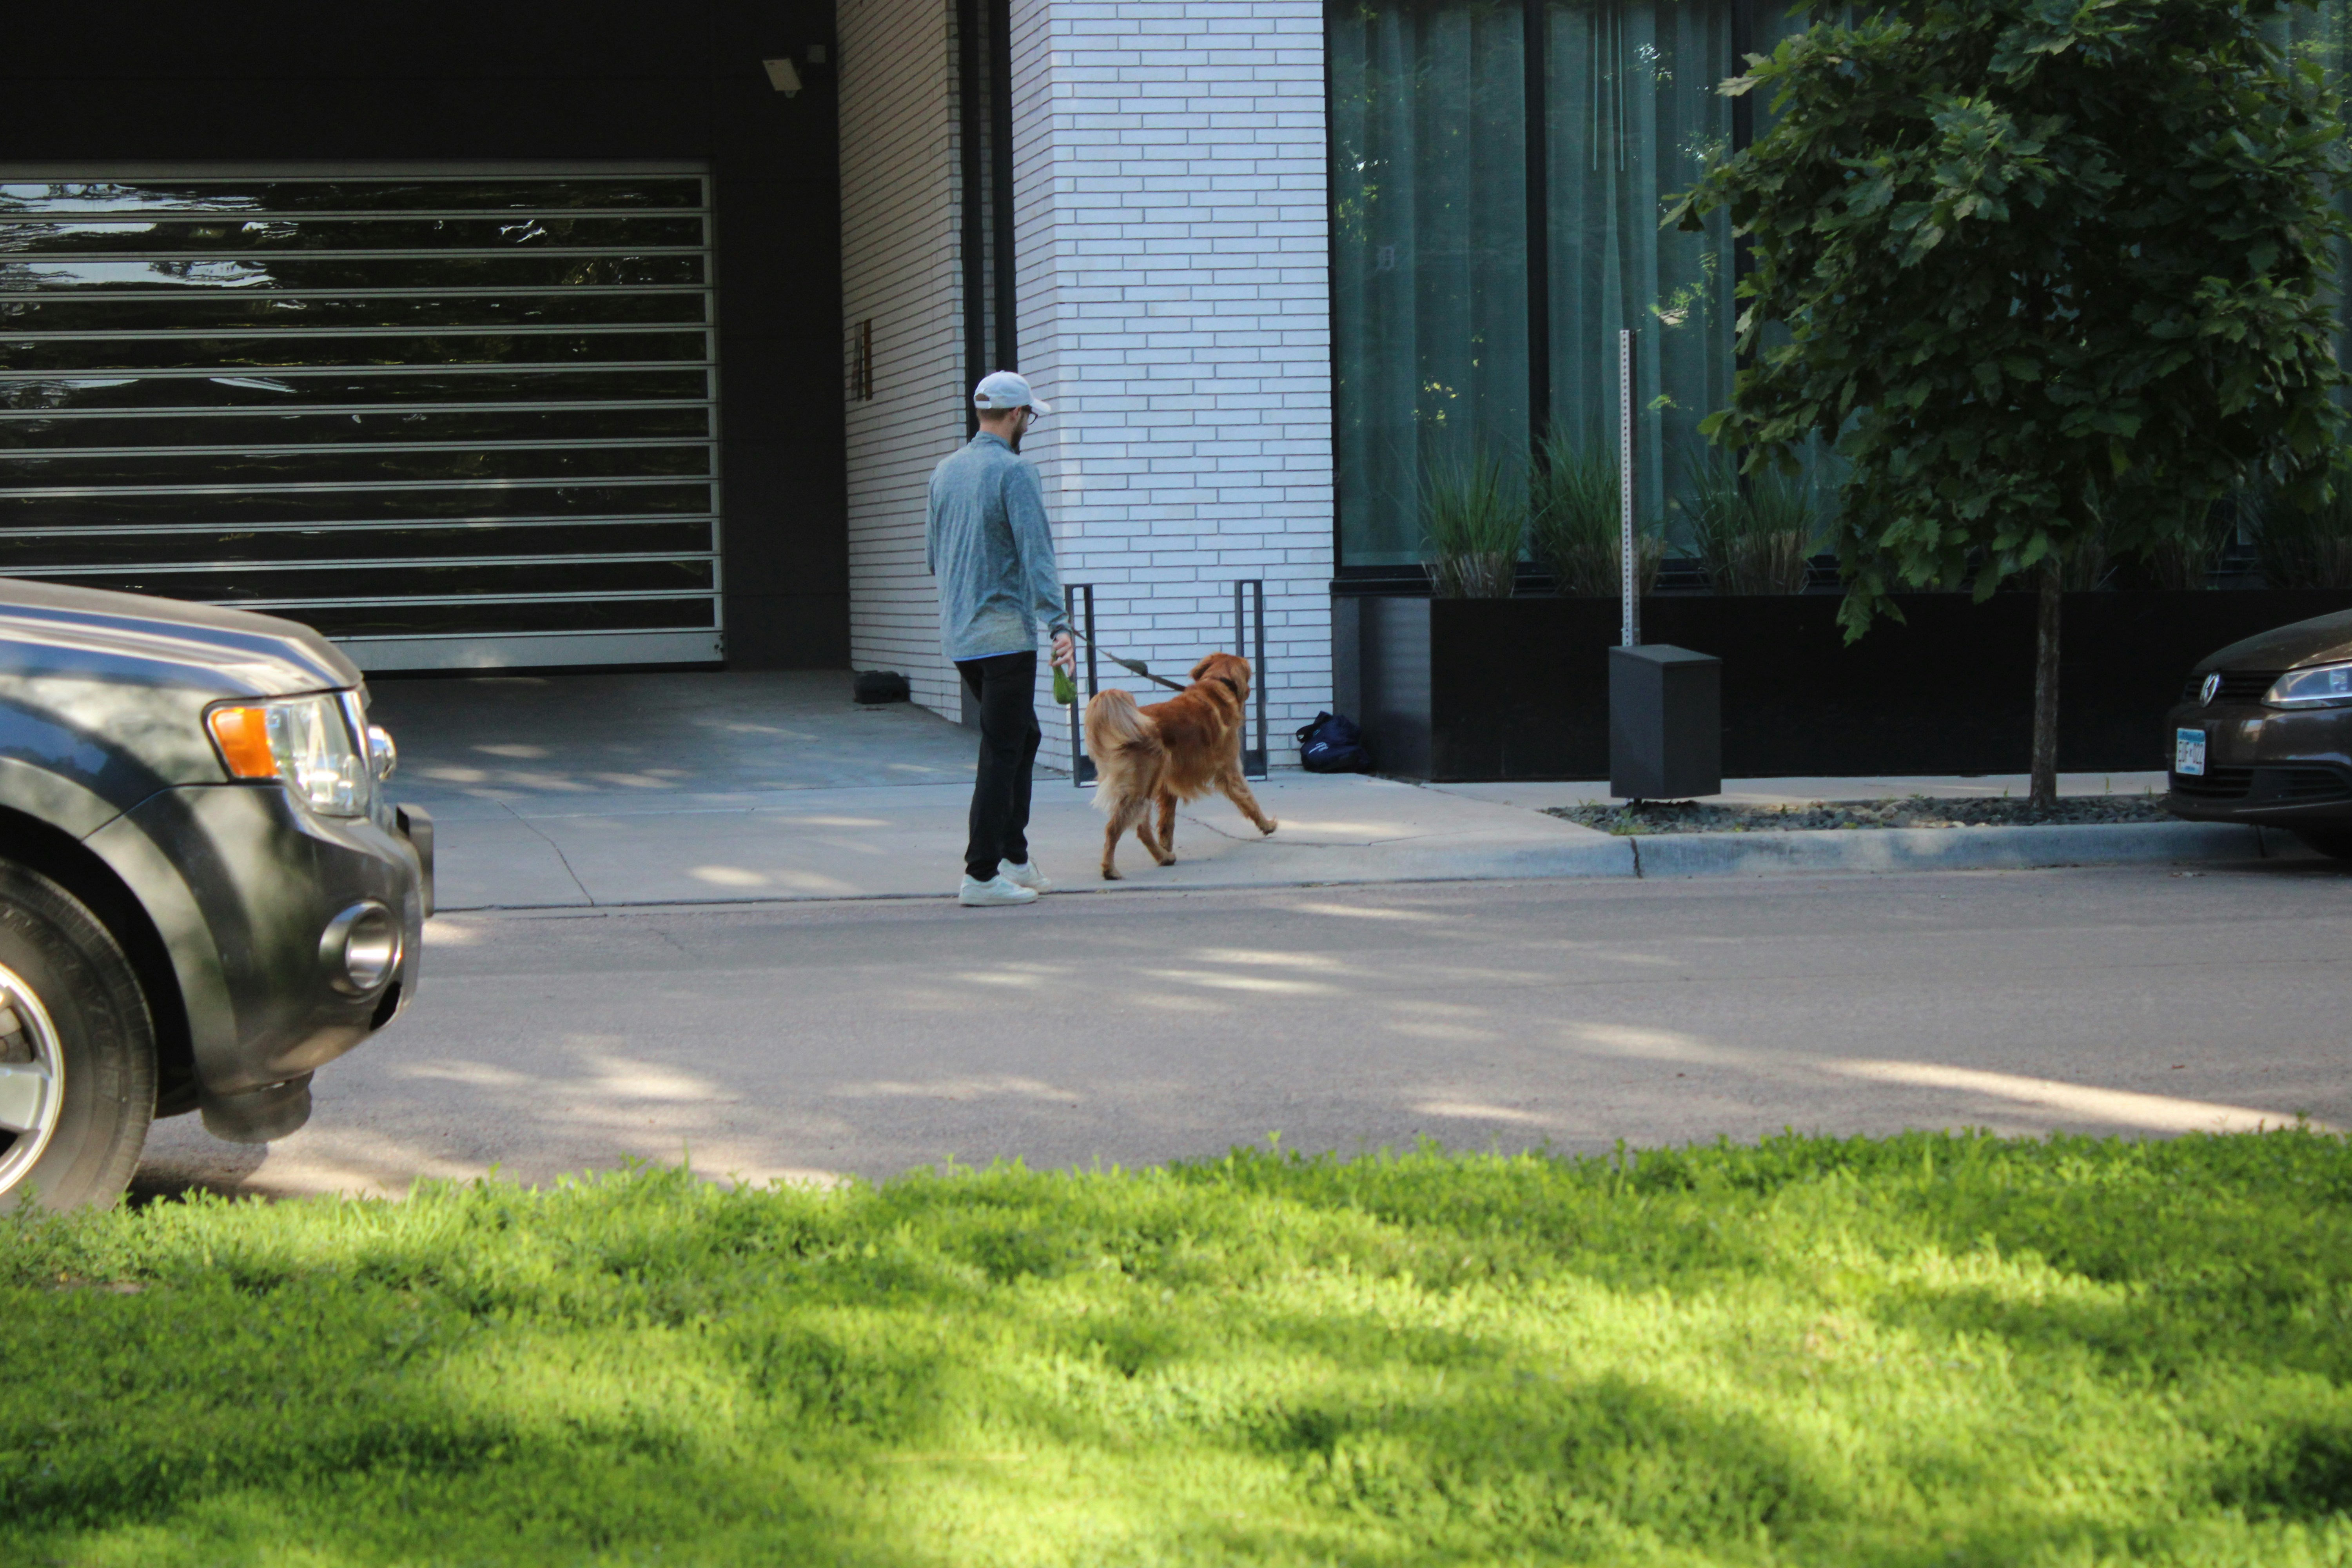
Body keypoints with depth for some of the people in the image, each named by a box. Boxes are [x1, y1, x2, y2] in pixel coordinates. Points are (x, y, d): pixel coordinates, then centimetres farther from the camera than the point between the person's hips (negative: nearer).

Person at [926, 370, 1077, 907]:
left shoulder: (946, 472, 11)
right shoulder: (1014, 473, -12)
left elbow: (934, 556, 18)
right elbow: (1036, 555, -20)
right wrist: (1059, 625, -24)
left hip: (957, 634, 8)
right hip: (1005, 632, -8)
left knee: (1023, 736, 19)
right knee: (1002, 752, -3)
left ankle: (1014, 858, 17)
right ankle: (981, 875, -4)